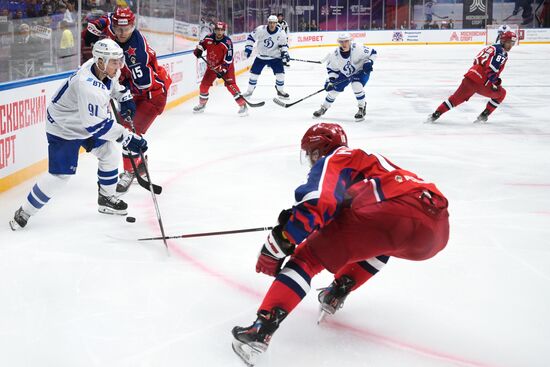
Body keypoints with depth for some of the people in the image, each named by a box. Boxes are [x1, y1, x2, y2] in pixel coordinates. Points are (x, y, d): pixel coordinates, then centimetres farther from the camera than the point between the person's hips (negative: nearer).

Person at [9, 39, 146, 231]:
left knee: (109, 154, 13)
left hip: (89, 120, 9)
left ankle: (106, 198, 31)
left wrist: (125, 98, 5)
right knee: (60, 175, -10)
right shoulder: (87, 86, -38)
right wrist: (127, 138, -33)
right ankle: (25, 212, 4)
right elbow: (98, 125, -36)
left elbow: (114, 80, 16)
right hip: (63, 128, -9)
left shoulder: (105, 68, -12)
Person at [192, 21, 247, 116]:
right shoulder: (209, 38, -9)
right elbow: (202, 44, 11)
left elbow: (228, 59, -24)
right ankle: (202, 105, 31)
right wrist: (198, 50, -10)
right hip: (212, 65, 5)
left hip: (226, 66, -5)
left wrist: (223, 69, -29)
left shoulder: (227, 42, -23)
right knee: (204, 84, 8)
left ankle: (243, 105, -22)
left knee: (230, 84, -21)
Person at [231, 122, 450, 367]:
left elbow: (316, 203, -4)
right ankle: (337, 292, 32)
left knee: (308, 256, 4)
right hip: (438, 228, 8)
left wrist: (274, 248, 0)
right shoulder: (367, 160, 40)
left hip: (396, 215, -7)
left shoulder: (333, 160, 15)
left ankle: (262, 330, -10)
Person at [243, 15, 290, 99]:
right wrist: (248, 48, -12)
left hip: (275, 56, 0)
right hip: (261, 56, 0)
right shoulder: (261, 30, -17)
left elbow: (283, 45, -2)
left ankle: (280, 91, 9)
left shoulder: (281, 33, -14)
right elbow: (251, 37, -7)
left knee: (280, 73, -11)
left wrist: (284, 53, -18)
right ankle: (249, 90, 22)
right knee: (254, 72, 3)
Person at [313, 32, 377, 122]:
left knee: (357, 86, -30)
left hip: (360, 71, -4)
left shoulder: (358, 48, -31)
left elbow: (372, 52, -18)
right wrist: (331, 79, -17)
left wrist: (369, 62, -32)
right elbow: (331, 68, -5)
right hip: (345, 74, 4)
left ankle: (362, 108, -10)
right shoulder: (335, 55, -20)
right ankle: (323, 108, 27)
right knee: (334, 89, 2)